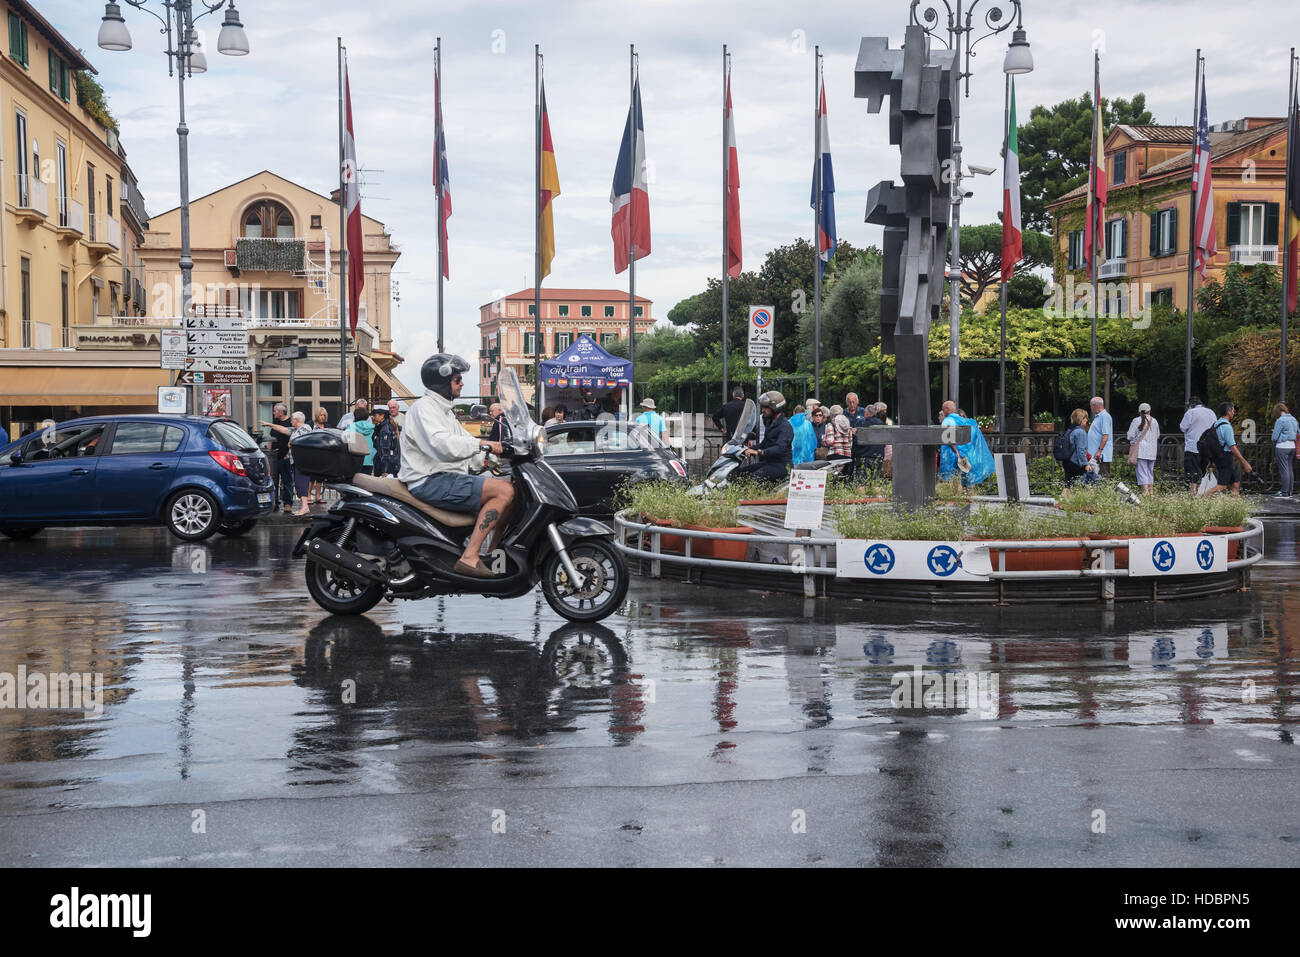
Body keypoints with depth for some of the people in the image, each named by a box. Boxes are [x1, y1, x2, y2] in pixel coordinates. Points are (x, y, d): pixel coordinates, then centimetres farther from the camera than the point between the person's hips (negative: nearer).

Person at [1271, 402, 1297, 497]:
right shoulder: (1294, 419, 11)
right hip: (1292, 446, 8)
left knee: (1284, 470, -5)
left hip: (1282, 447, -8)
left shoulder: (1280, 420, -13)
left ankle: (1285, 493, -4)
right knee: (1290, 469, 12)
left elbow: (1274, 437, -11)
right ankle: (1290, 491, 16)